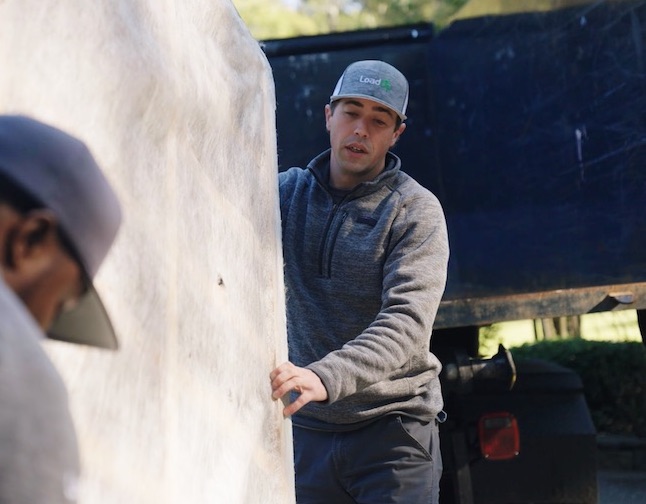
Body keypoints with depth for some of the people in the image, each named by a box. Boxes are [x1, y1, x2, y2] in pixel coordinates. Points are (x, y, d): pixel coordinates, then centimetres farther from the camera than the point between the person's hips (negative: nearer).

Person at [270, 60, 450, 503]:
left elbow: (406, 322, -20)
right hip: (307, 429, 3)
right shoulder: (288, 192, 6)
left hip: (393, 428, -3)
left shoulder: (416, 211, -7)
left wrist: (326, 377, -35)